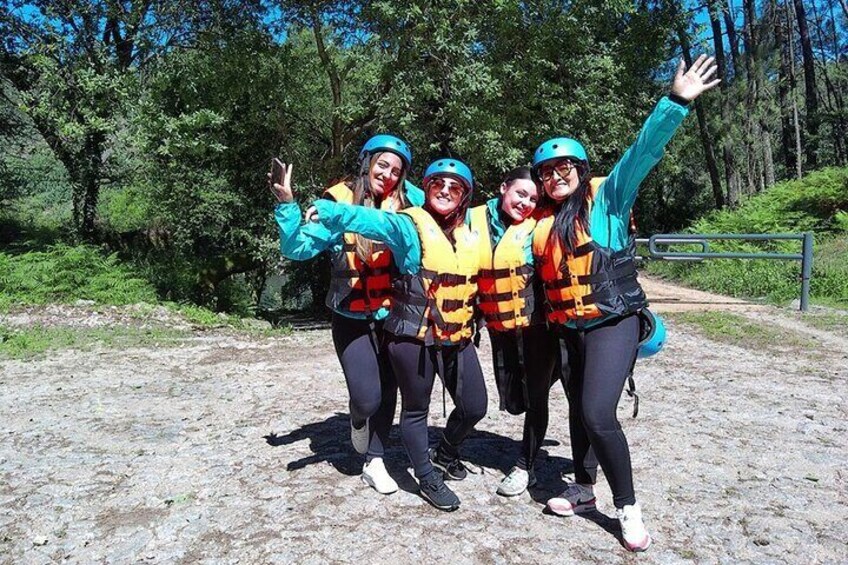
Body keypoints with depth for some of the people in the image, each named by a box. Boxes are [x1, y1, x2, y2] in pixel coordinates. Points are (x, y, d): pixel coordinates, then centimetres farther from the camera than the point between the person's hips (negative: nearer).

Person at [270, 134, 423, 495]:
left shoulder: (404, 203, 0)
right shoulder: (338, 202, -10)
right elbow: (298, 248, -14)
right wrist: (287, 205, -26)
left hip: (393, 316, 4)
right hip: (352, 319, -3)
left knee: (388, 391, 9)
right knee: (366, 397, -9)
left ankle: (375, 462, 27)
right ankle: (358, 421, 29)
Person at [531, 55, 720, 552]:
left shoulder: (606, 198, -3)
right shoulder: (542, 222, 11)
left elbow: (643, 153, -14)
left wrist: (676, 103, -23)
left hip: (613, 323, -6)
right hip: (569, 329, 6)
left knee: (598, 413, -16)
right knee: (579, 411, 16)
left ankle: (628, 507, 4)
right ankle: (584, 490, 36)